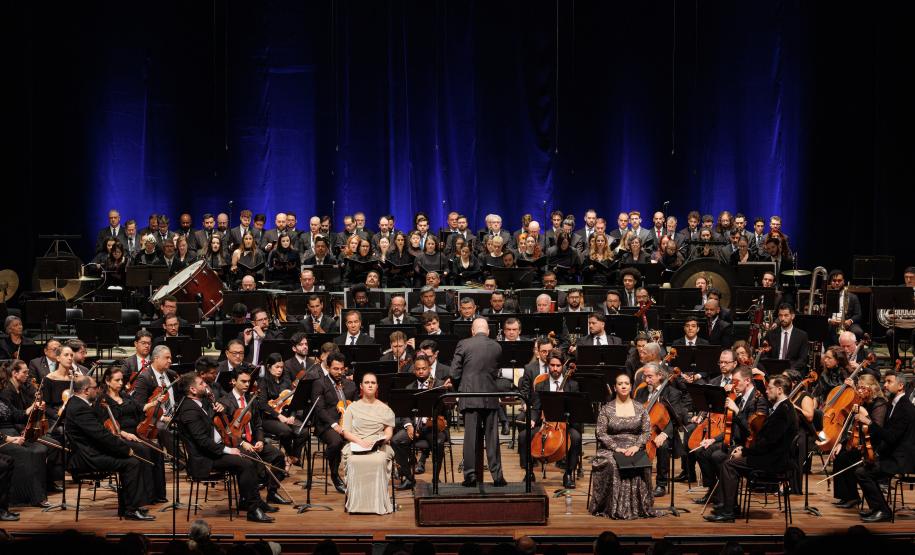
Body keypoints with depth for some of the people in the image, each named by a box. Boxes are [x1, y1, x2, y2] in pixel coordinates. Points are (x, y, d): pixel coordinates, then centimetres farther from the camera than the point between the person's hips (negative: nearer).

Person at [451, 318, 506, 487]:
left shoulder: (463, 344, -4)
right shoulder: (496, 347, 4)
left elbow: (454, 373, -4)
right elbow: (496, 373, 13)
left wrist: (460, 387, 14)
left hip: (470, 398, -2)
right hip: (491, 398, 2)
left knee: (470, 436, 1)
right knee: (492, 437, 6)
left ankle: (470, 475, 0)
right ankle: (497, 476, 6)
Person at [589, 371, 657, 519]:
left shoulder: (640, 408, 12)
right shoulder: (606, 409, 7)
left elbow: (647, 431, 6)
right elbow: (601, 433, -1)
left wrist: (636, 446, -13)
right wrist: (616, 448, -15)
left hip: (635, 450, 1)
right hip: (611, 450, -1)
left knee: (642, 466, -32)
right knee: (612, 465, -35)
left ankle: (638, 506, -22)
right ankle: (614, 507, -29)